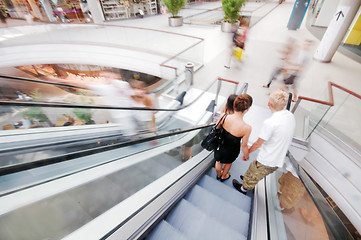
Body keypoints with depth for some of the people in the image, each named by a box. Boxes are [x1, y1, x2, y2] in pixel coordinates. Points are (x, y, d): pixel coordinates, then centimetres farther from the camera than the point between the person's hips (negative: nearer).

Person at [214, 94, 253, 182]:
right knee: (228, 162, 33)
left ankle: (218, 175, 64)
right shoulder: (246, 128, -34)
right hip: (231, 151, -2)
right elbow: (244, 146, -19)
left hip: (220, 145, 2)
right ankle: (223, 176, 63)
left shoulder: (223, 116, -28)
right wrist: (246, 156, 3)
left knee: (218, 161, 32)